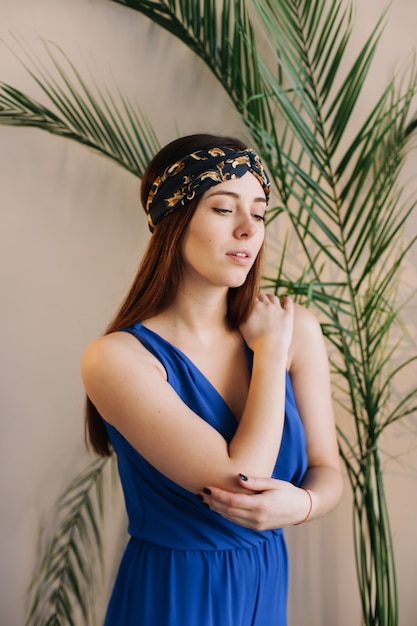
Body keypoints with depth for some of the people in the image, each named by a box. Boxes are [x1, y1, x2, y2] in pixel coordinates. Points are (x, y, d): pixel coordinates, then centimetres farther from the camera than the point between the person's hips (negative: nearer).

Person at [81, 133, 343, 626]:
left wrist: (300, 503, -22)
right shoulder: (117, 358, -20)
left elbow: (327, 471, -1)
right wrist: (270, 350, -17)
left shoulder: (298, 330, -7)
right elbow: (239, 479, -25)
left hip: (269, 585, 4)